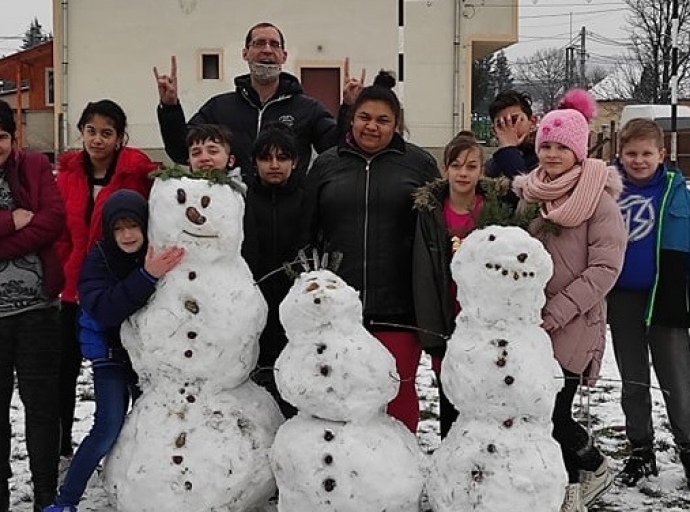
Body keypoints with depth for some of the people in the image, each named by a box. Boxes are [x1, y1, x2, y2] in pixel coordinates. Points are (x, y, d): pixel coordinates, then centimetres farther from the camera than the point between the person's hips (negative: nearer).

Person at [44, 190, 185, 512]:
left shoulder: (162, 256, -11)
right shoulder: (99, 259, -15)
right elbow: (103, 310, -32)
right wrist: (147, 276, -40)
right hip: (112, 355, -2)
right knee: (109, 429, -10)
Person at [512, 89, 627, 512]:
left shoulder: (599, 199, -8)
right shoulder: (530, 193, 9)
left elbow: (605, 268, -13)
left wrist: (555, 313, -16)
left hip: (574, 325, -5)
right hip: (532, 322, 6)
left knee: (551, 411, -7)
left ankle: (595, 468, 21)